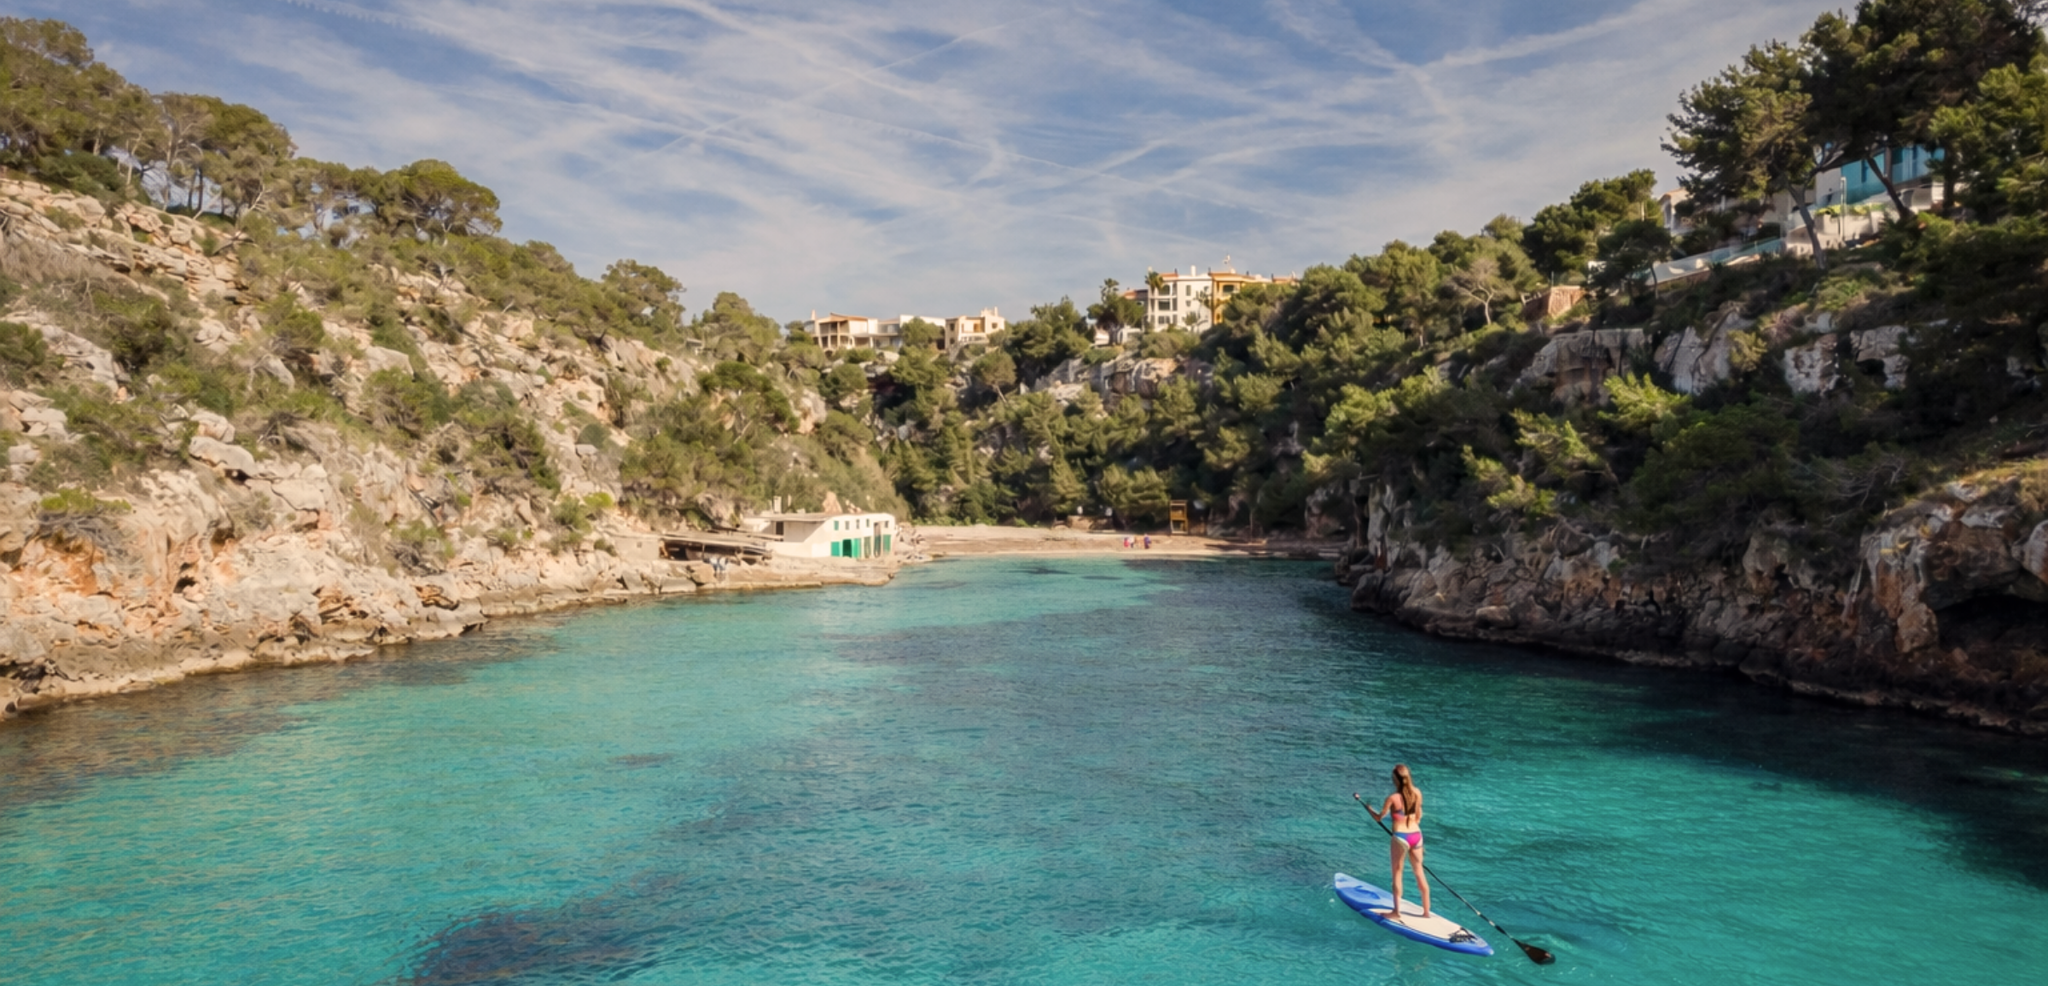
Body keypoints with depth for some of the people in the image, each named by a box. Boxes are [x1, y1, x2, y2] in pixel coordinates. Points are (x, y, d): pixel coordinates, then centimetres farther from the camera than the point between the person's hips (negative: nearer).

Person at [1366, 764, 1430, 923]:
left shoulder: (1393, 798, -15)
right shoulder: (1417, 793, -1)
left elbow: (1379, 817, -4)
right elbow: (1418, 817, 11)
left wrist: (1368, 808, 14)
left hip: (1400, 837, -5)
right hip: (1416, 835, 5)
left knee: (1397, 874, 8)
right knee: (1420, 872, 16)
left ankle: (1396, 912, 14)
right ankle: (1426, 911, 25)